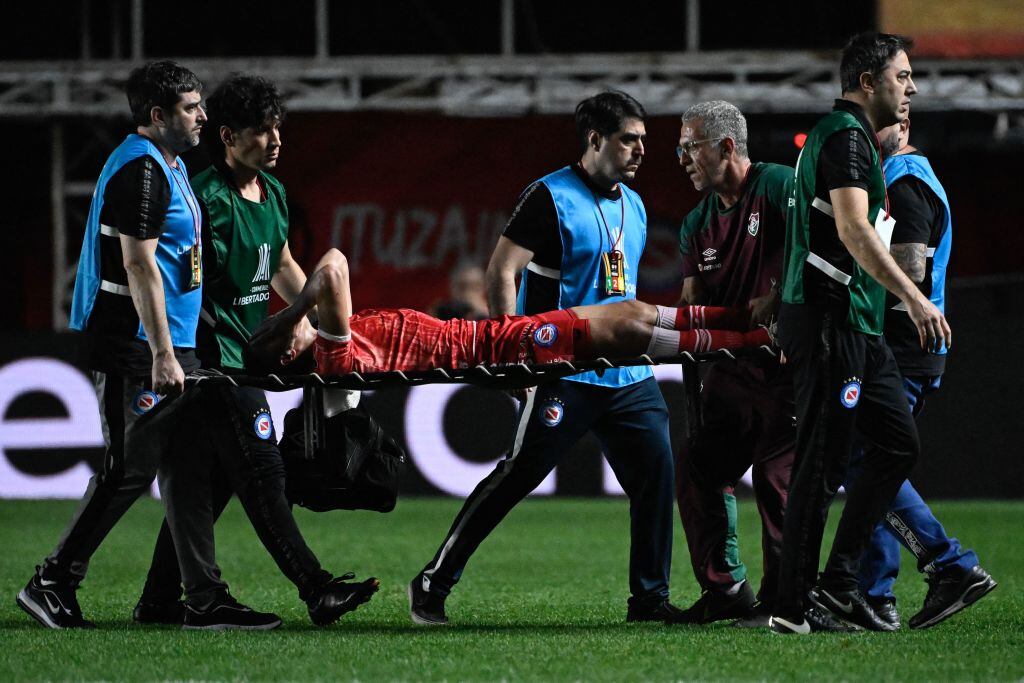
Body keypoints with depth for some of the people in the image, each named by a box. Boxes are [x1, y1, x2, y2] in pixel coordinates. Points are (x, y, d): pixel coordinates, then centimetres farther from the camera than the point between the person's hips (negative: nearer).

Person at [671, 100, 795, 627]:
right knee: (698, 467, 4)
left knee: (775, 475, -10)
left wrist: (778, 296, -25)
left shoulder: (780, 186, -8)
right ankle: (726, 589, 14)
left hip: (787, 360, -8)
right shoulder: (698, 223, 15)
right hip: (731, 365, 8)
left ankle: (782, 599, -2)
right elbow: (692, 303, 11)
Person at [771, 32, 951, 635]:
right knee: (823, 463, -7)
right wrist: (915, 299, -28)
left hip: (857, 325, 11)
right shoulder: (846, 136, -13)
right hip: (830, 320, -11)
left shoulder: (851, 136, 20)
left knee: (900, 443, 10)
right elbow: (853, 229, -25)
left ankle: (840, 580, 11)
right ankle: (795, 606, -4)